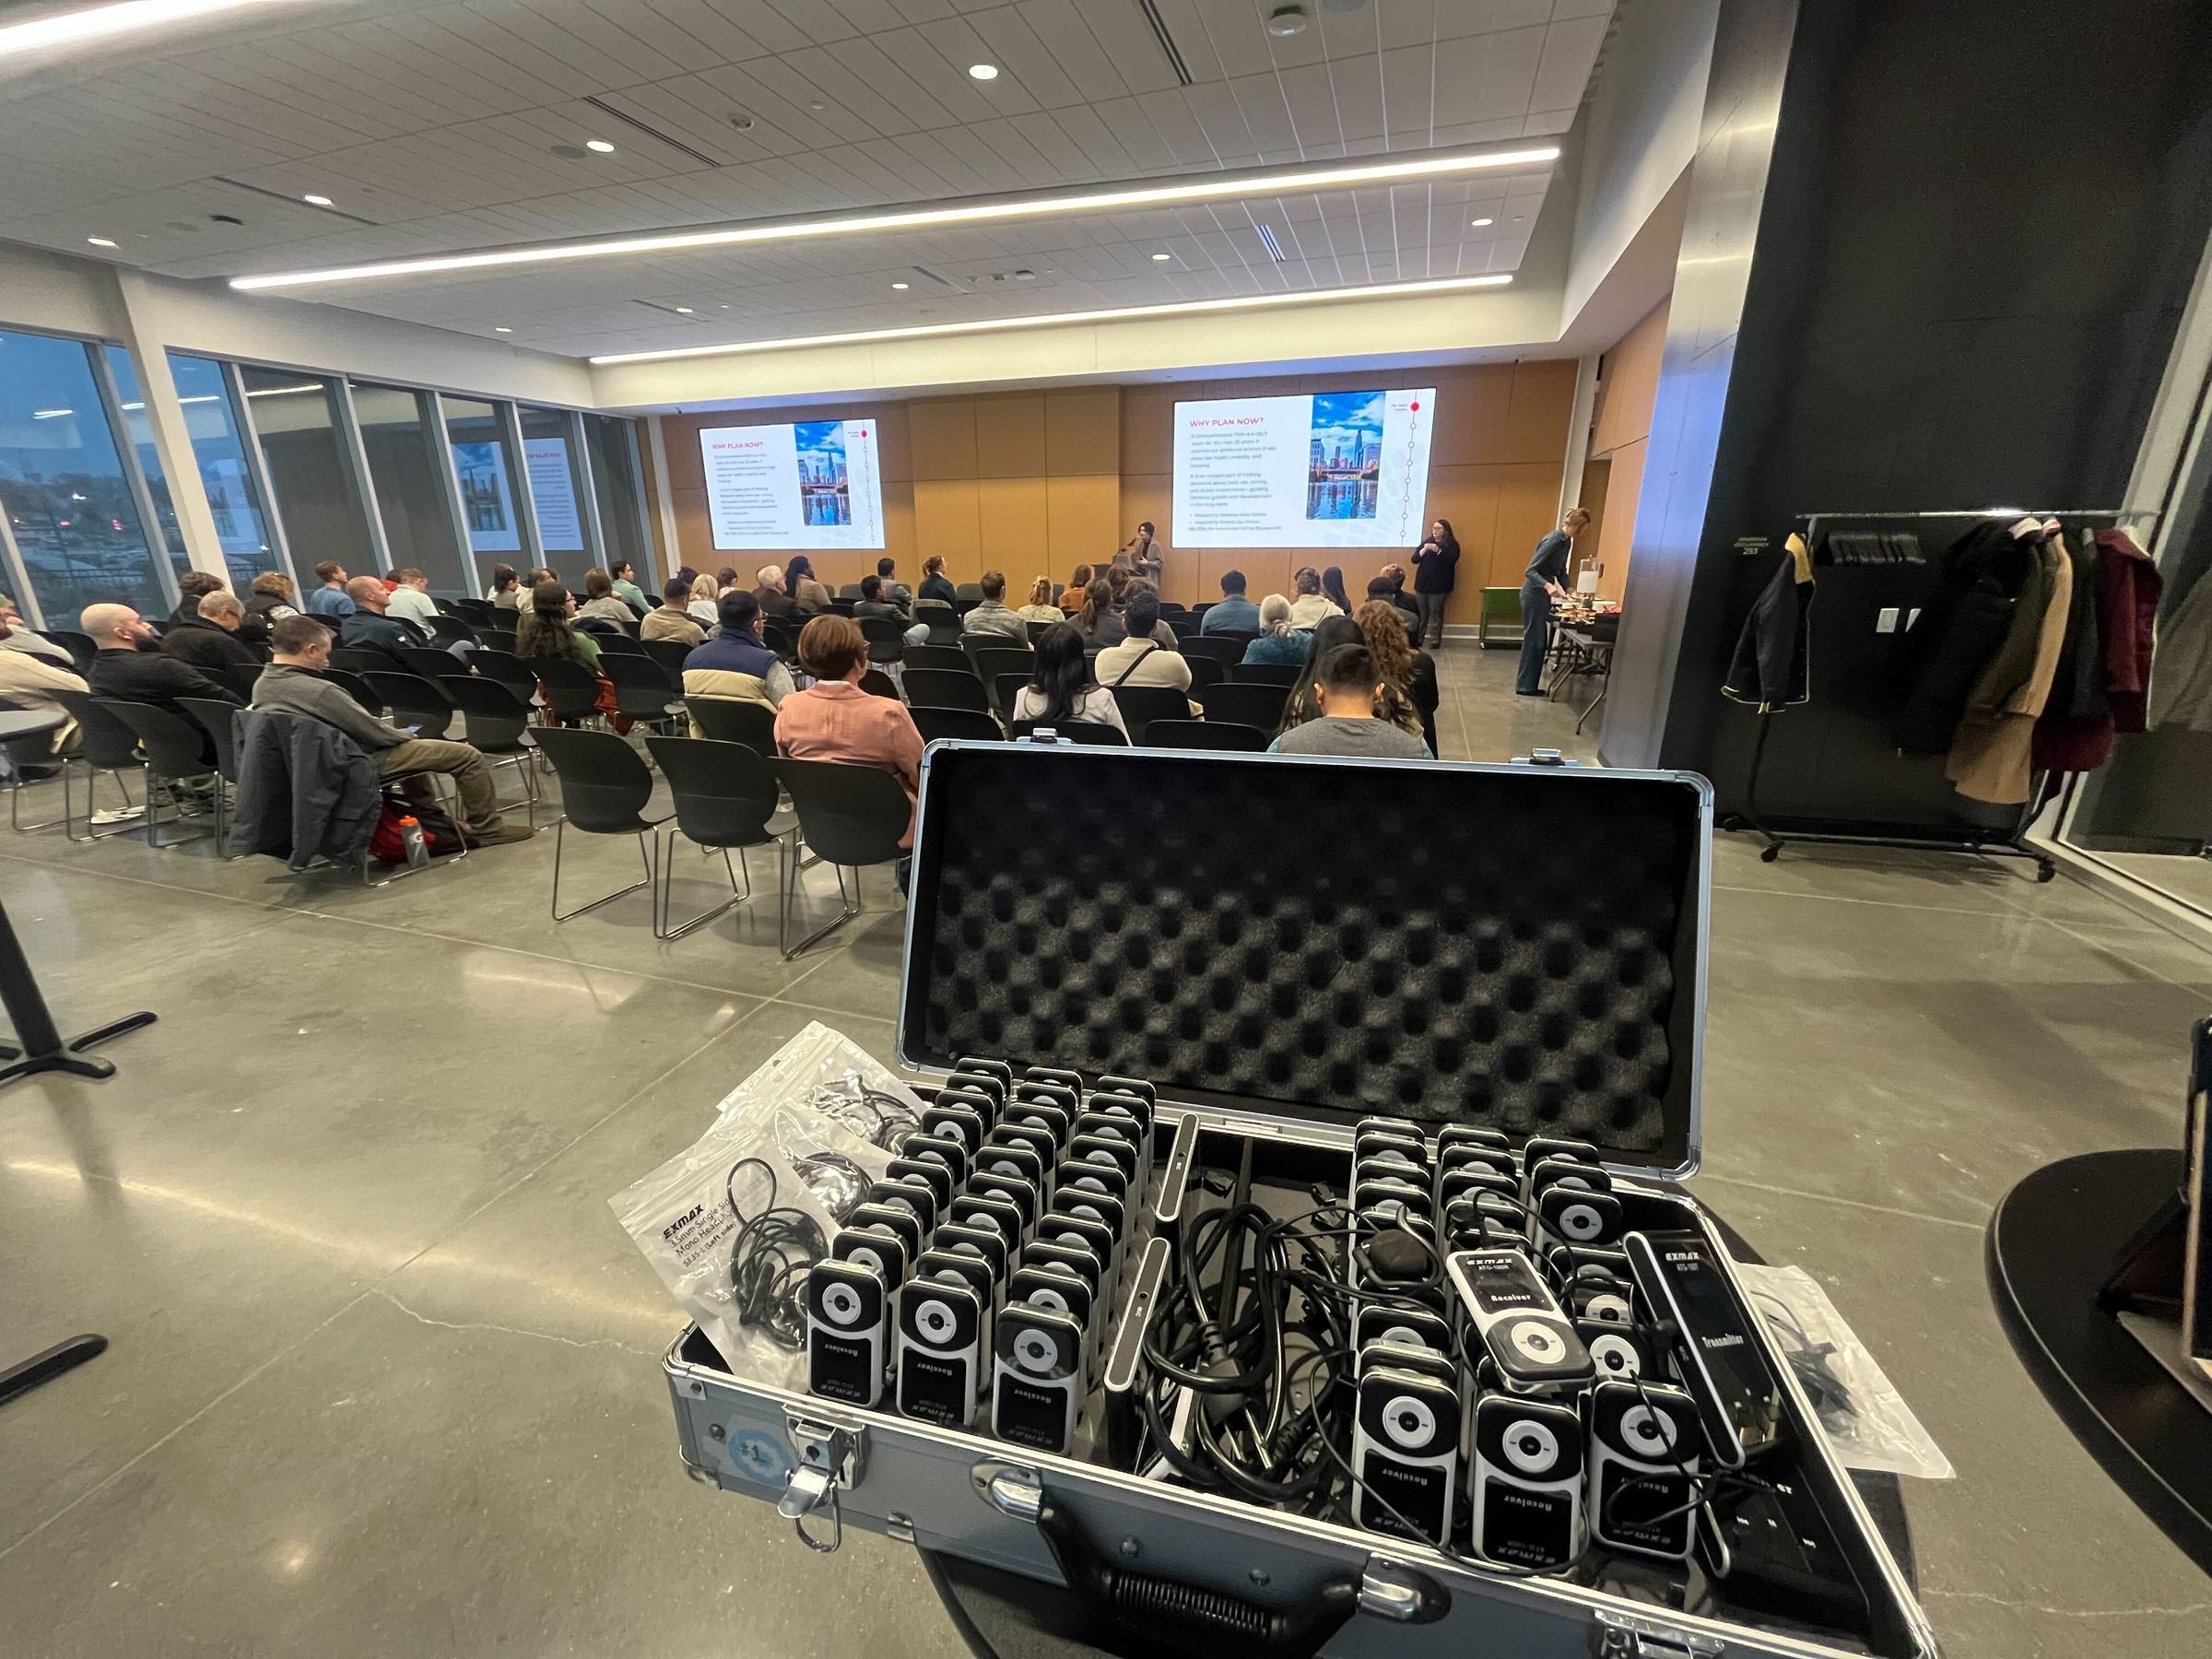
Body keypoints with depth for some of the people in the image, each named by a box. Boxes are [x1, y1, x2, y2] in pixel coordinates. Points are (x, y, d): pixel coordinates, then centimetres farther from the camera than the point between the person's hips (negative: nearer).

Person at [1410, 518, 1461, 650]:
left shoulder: (1452, 545, 0)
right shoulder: (1426, 542, 12)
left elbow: (1451, 561, -15)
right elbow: (1414, 559, 5)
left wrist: (1438, 550, -24)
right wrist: (1424, 550, -13)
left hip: (1439, 585, -4)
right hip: (1422, 583, 4)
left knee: (1435, 613, -7)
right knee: (1421, 612, 3)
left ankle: (1435, 640, -6)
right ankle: (1417, 639, 8)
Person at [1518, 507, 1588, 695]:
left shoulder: (1567, 542, 9)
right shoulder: (1553, 540, -18)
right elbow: (1530, 571, -23)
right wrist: (1547, 585, -36)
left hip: (1543, 595, 9)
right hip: (1534, 594, -9)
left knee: (1540, 639, 12)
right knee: (1533, 639, -3)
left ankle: (1529, 683, 19)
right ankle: (1525, 686, 4)